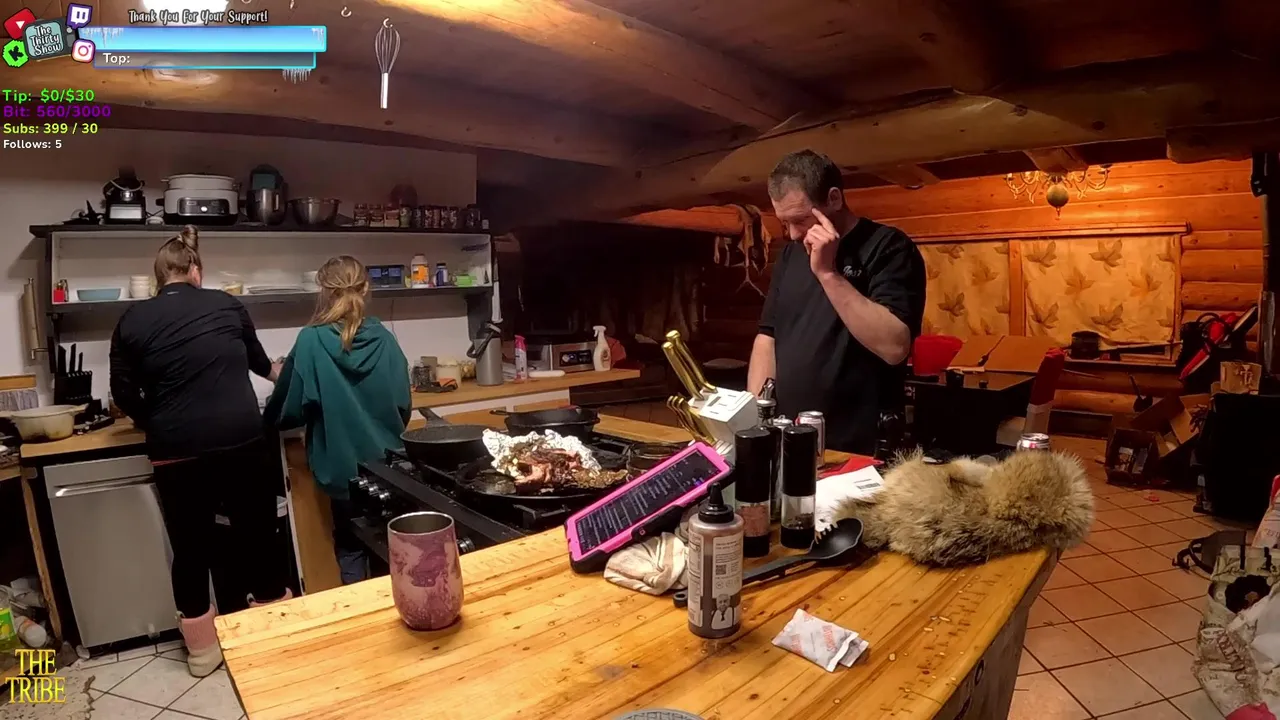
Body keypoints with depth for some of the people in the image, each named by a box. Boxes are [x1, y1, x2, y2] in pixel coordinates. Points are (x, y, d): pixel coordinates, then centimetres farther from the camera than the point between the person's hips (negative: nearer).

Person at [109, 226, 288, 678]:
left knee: (190, 549, 14)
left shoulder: (133, 321, 3)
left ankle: (202, 652, 28)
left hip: (178, 452, 1)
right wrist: (274, 372, 46)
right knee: (257, 537, 12)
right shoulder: (227, 305, 5)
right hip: (242, 441, 0)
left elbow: (124, 395, 5)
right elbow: (254, 356, 23)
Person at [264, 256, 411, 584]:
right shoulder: (384, 339, -5)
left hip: (343, 466, -2)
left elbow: (288, 412, -7)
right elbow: (404, 407, 1)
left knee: (350, 548, 16)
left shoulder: (311, 341, -14)